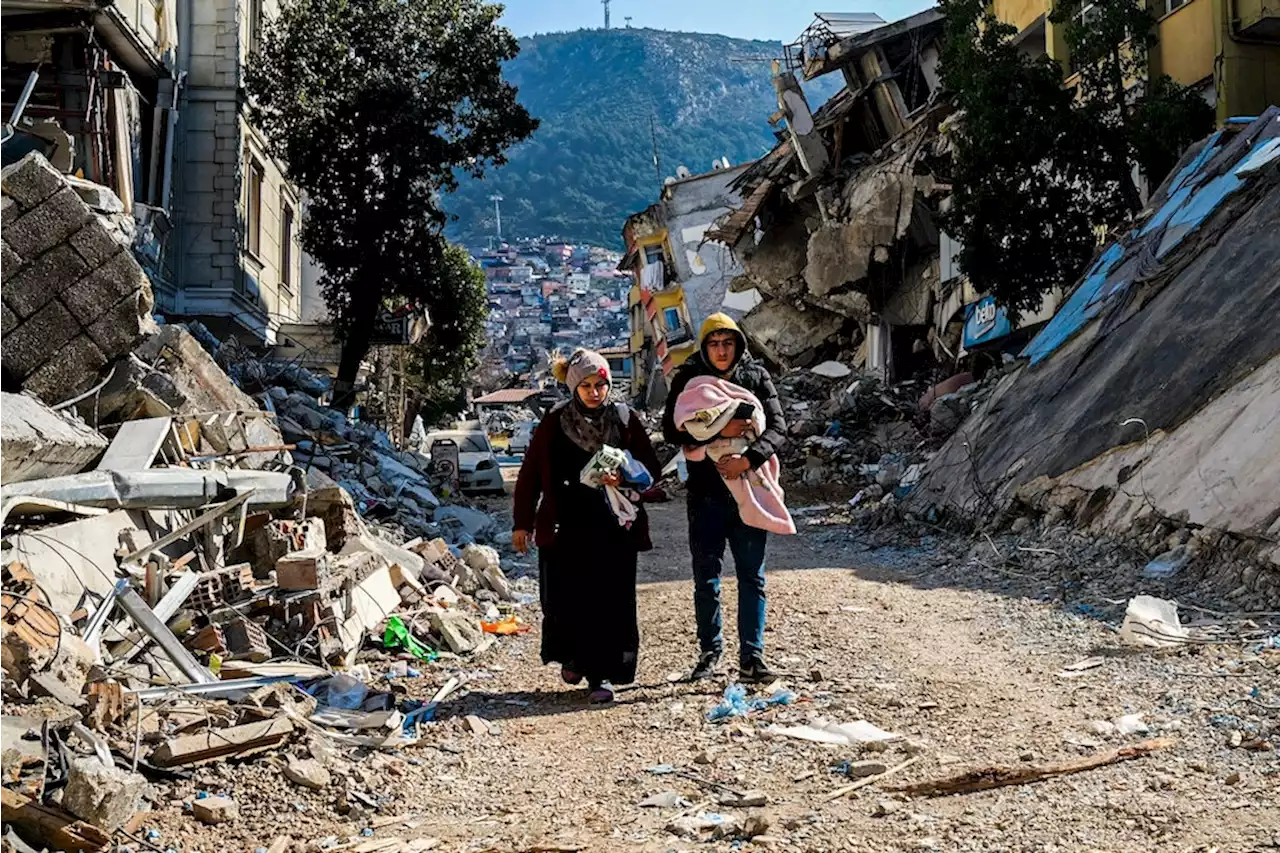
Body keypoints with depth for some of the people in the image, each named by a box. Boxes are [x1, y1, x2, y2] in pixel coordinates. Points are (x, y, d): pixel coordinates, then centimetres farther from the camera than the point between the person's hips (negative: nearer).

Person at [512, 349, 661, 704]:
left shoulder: (625, 420, 4)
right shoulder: (554, 424, 3)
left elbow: (651, 468, 7)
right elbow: (531, 474, 8)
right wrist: (523, 524, 6)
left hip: (615, 527, 0)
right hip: (566, 527, 0)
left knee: (611, 601, -4)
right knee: (566, 600, 2)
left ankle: (602, 675, 3)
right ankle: (573, 658, 28)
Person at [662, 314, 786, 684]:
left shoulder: (757, 377, 2)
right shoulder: (687, 379, 0)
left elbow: (778, 428, -5)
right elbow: (672, 430, -9)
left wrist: (747, 459, -22)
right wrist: (718, 431, -22)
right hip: (706, 491, 0)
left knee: (752, 576, 2)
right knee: (706, 578, 7)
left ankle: (751, 657, 7)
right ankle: (710, 652, 21)